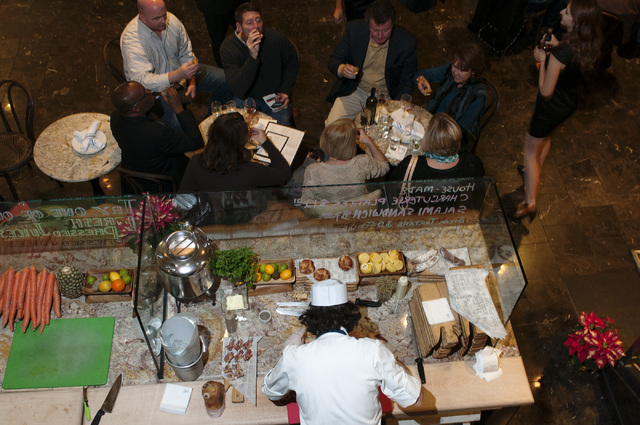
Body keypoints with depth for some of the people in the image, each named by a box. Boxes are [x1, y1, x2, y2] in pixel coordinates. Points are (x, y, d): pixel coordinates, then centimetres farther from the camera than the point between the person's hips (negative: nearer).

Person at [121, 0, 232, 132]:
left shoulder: (171, 20, -12)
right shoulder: (131, 39, -30)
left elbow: (186, 54, 3)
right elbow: (142, 81, -38)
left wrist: (192, 81, -8)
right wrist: (178, 75, -49)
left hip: (178, 70, 7)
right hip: (156, 87, -6)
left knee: (225, 80, 2)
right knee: (181, 124, -31)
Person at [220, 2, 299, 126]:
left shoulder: (277, 38, -15)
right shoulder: (228, 48, -21)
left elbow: (292, 63, 8)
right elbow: (237, 90, -32)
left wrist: (286, 91, -3)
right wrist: (253, 57, -42)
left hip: (275, 97, 1)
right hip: (246, 98, -1)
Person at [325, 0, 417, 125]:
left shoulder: (407, 42, -13)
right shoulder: (354, 29, -10)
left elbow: (406, 83, -3)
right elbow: (333, 60, -1)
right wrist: (342, 69, -26)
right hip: (354, 91, 1)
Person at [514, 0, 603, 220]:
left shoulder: (561, 54, -38)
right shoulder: (588, 45, -14)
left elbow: (545, 91, -28)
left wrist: (542, 59, -19)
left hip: (553, 105, -8)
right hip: (570, 100, 8)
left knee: (531, 149, 10)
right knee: (544, 136, 35)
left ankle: (530, 203, 16)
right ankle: (534, 172, 60)